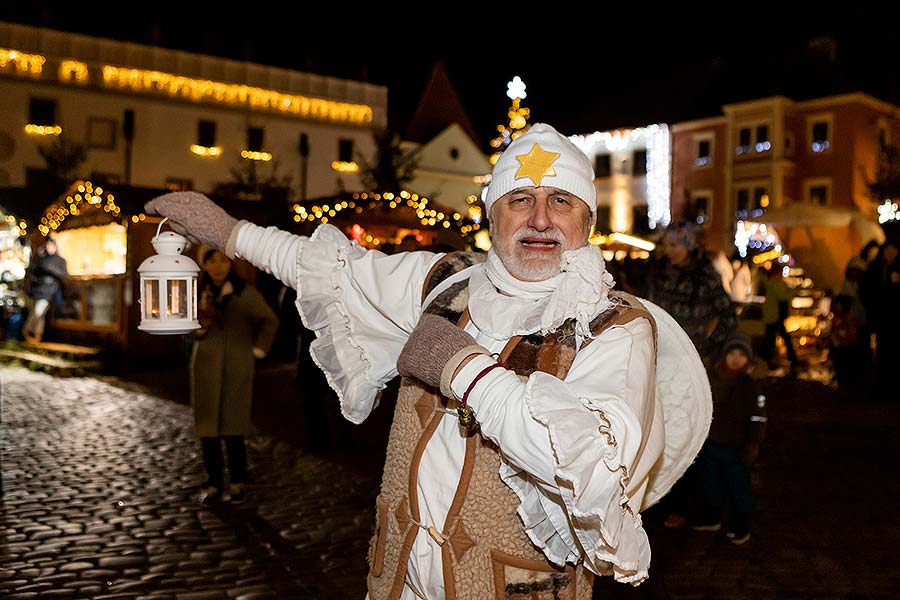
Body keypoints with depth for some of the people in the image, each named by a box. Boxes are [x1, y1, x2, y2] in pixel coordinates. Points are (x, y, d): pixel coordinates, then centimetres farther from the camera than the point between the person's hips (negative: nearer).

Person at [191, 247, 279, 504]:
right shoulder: (198, 292, 4)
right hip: (206, 368, 3)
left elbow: (270, 320, 9)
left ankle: (237, 483, 7)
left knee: (233, 429, -3)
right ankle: (214, 483, 13)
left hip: (237, 369, -3)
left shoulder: (246, 293, -3)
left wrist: (258, 349, 1)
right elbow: (194, 333, 7)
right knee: (207, 428, 4)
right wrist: (201, 324, -13)